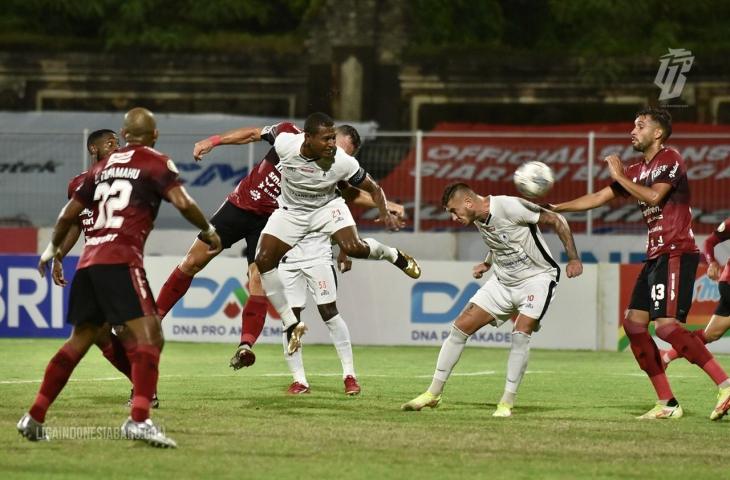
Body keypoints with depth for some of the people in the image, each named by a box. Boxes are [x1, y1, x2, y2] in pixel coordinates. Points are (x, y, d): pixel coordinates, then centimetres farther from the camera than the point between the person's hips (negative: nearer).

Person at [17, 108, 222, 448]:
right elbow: (182, 202, -11)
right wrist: (208, 230, 6)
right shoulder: (156, 163, 3)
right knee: (148, 335, -11)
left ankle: (34, 418, 17)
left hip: (88, 261, 7)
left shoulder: (103, 166, 21)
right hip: (121, 260, -7)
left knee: (79, 340, 16)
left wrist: (53, 248, 40)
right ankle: (139, 420, -27)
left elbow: (68, 215, 24)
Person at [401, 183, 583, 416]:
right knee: (460, 327, -1)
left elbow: (556, 220, -16)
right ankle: (433, 393, 7)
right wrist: (487, 264, 9)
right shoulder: (478, 219, 0)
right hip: (502, 281, 7)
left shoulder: (509, 207, -23)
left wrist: (573, 259, -16)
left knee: (521, 334, -25)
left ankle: (507, 403, -14)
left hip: (536, 278, -7)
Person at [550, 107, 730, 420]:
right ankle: (667, 403, 3)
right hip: (656, 254, 10)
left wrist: (620, 176, -11)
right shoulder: (637, 171, 19)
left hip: (676, 253, -10)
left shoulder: (670, 159, -6)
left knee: (666, 325, -21)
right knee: (634, 323, 4)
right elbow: (598, 198, 23)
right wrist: (553, 208, 21)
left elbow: (654, 196, -22)